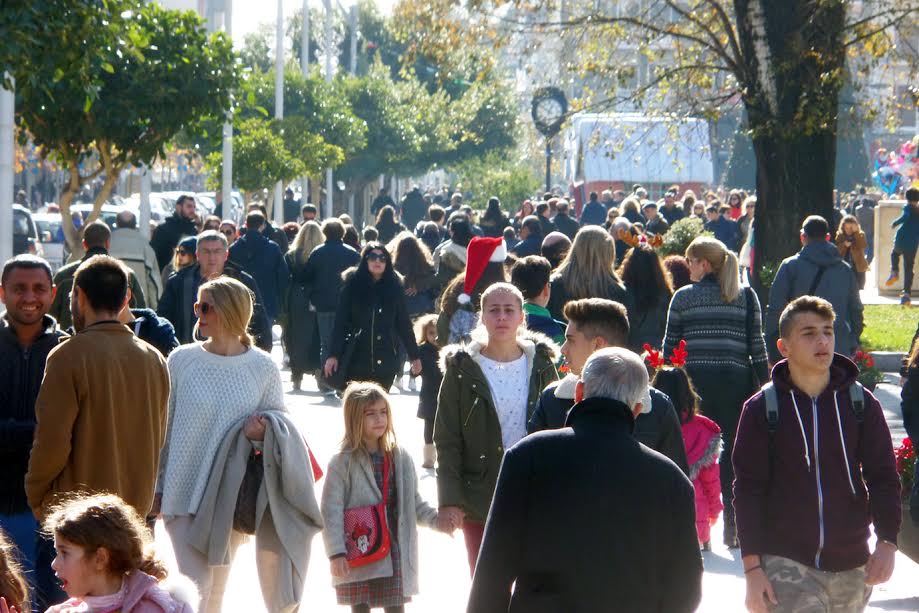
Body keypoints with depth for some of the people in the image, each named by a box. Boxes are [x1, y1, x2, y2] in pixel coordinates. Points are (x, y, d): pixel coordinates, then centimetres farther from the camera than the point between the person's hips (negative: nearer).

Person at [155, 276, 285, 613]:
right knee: (196, 586, -10)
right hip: (183, 493, -1)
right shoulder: (182, 360, -3)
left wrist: (262, 433, -16)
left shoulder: (263, 368, -3)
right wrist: (156, 487, 6)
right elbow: (164, 428, 4)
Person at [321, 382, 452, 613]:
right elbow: (331, 511, -9)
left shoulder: (401, 459, 6)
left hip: (394, 550, 3)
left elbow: (414, 503, 13)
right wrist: (336, 553, -15)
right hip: (357, 554, -3)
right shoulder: (342, 462, -7)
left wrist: (435, 519, -5)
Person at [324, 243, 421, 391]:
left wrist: (414, 356, 11)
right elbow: (340, 322, -2)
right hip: (357, 359, -1)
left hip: (385, 361, 1)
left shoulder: (395, 288, 6)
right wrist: (333, 354, -9)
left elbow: (404, 324, 10)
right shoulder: (352, 285, 1)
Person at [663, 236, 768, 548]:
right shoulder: (746, 296, 7)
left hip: (694, 379, -1)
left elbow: (669, 345, 3)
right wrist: (763, 382, 8)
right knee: (735, 449, 2)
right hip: (735, 379, 1)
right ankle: (733, 526, -3)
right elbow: (756, 344, 4)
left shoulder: (683, 297, 3)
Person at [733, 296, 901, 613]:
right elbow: (748, 491, -2)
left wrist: (887, 542, -10)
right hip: (786, 563, -3)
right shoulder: (762, 409, -2)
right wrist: (752, 568, -8)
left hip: (849, 566, 3)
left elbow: (884, 477, 4)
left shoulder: (861, 403, 4)